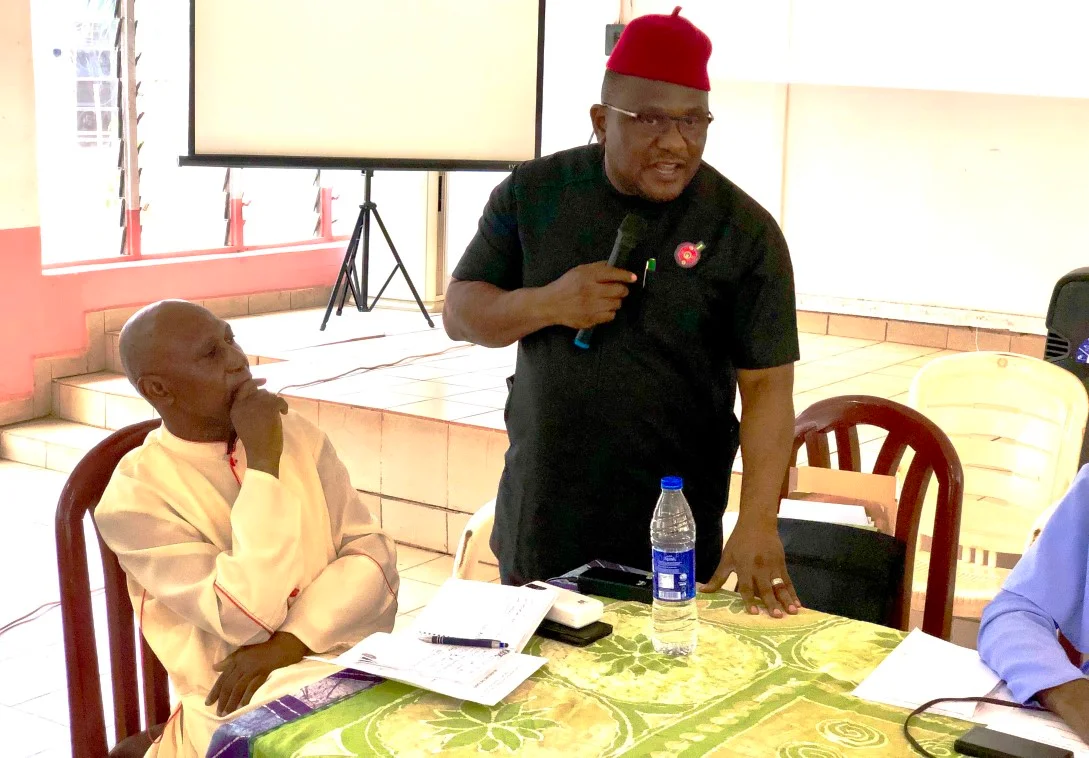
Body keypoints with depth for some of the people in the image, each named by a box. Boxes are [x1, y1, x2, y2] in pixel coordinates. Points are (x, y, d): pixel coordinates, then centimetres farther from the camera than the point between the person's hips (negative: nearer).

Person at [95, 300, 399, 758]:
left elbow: (372, 554, 0)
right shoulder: (134, 496, -10)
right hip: (241, 702, -5)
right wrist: (263, 462, -18)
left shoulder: (296, 433, 6)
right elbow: (247, 617, -19)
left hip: (345, 659, 5)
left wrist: (290, 642, -16)